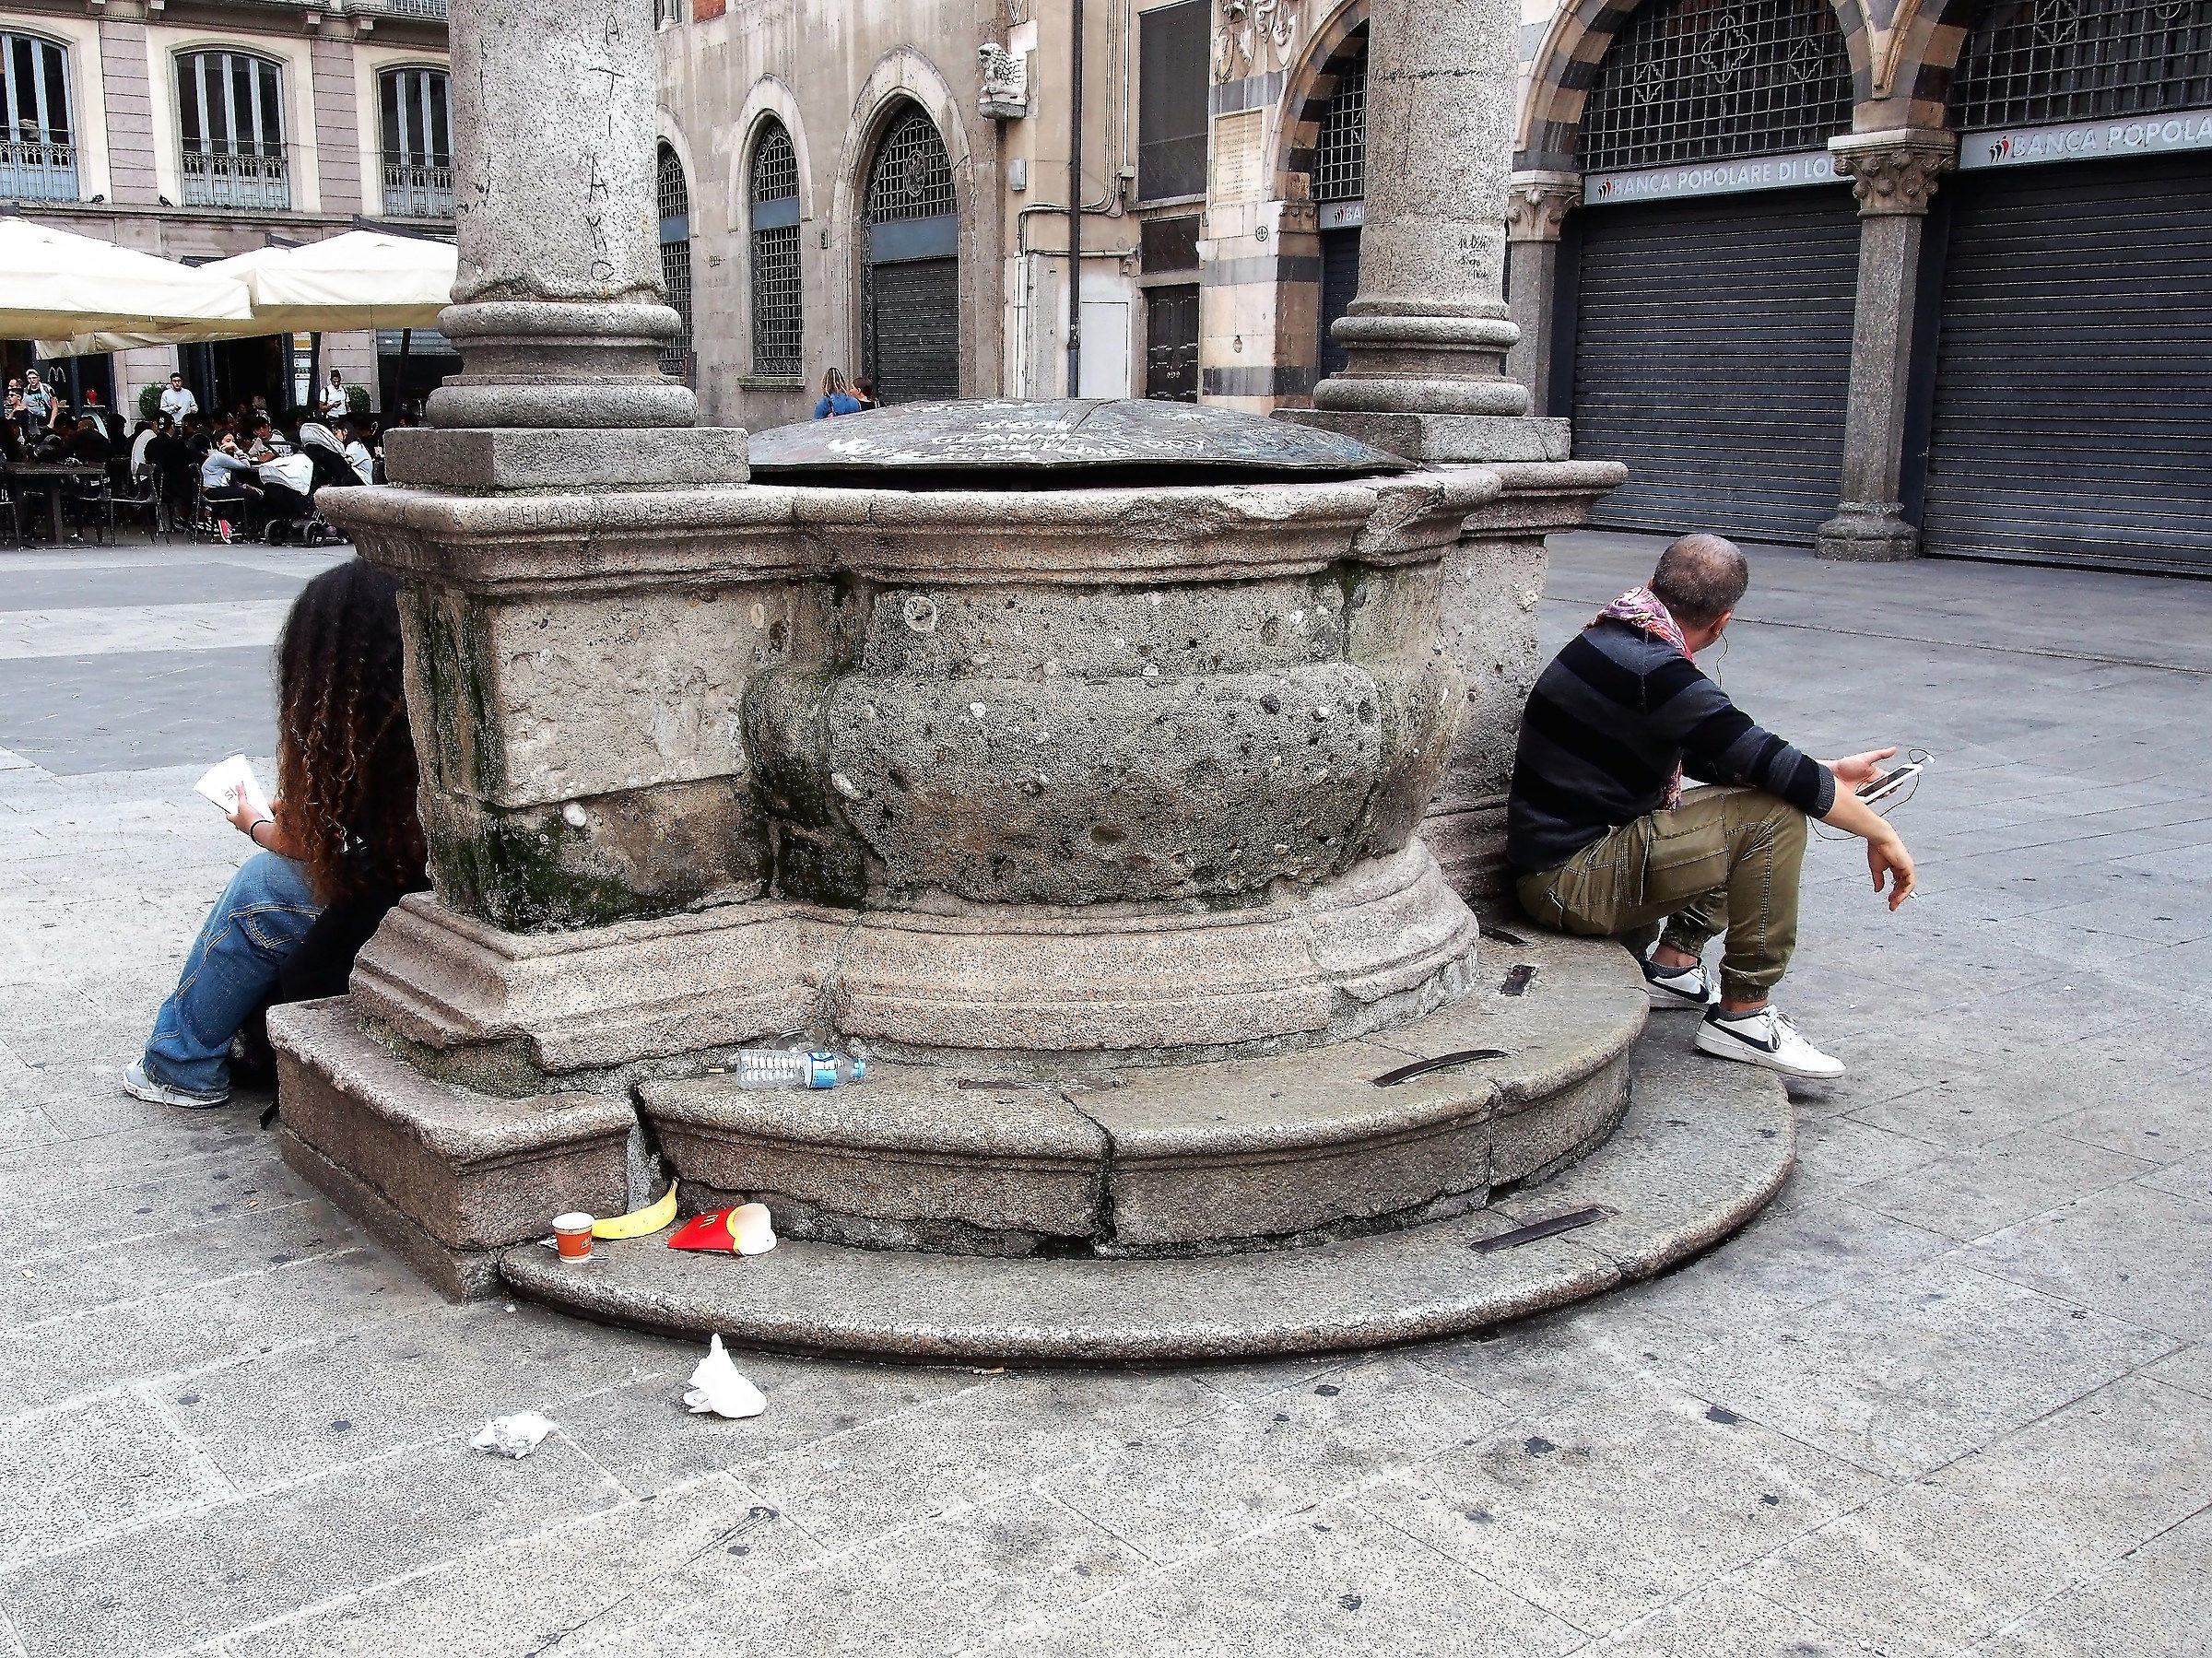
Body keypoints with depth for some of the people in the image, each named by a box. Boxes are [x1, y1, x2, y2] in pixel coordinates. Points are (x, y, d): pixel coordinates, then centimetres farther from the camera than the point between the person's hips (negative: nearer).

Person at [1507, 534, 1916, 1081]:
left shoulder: (1611, 640, 9)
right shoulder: (1653, 670, -22)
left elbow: (1707, 757, 20)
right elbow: (1771, 764, -20)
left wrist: (1830, 773, 20)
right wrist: (1880, 833, -7)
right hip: (1569, 883, -10)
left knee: (1742, 805, 21)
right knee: (1775, 816, -15)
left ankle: (1674, 963, 18)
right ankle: (1743, 1014, -7)